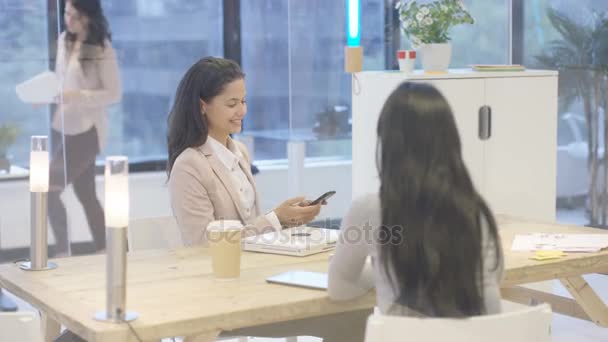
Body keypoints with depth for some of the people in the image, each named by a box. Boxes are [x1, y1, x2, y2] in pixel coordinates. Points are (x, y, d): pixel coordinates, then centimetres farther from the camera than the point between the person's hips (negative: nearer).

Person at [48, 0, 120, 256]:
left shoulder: (102, 49, -13)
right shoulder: (64, 41, 6)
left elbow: (114, 94, -13)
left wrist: (77, 96, -24)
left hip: (86, 130, -7)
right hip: (62, 127, 7)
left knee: (49, 189, -11)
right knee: (85, 194, 13)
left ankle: (63, 250, 2)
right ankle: (104, 252, 23)